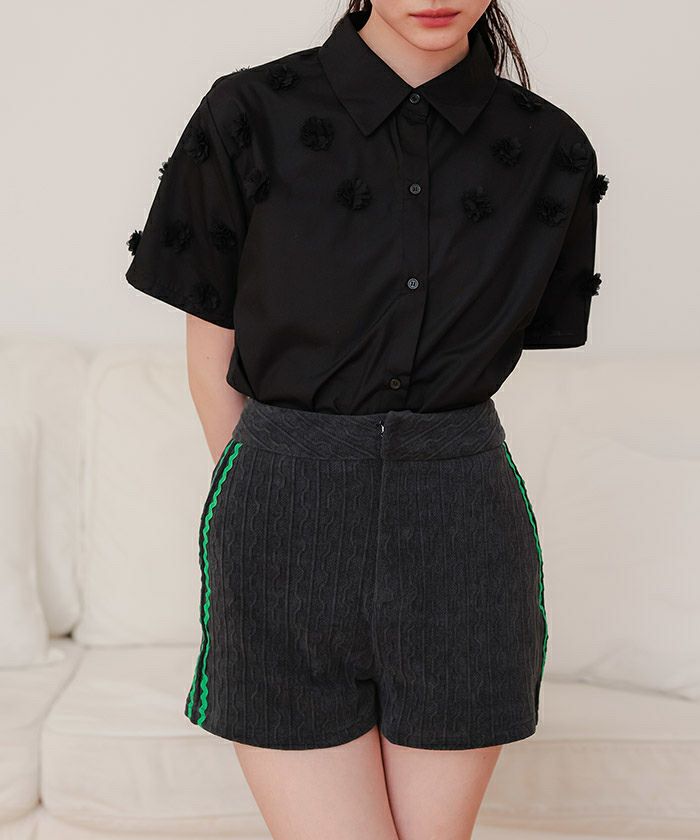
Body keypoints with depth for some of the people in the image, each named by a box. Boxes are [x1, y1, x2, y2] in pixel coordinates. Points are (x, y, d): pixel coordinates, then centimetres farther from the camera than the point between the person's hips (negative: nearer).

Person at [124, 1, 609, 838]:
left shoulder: (551, 152, 3)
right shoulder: (249, 116, -4)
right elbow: (212, 354, 4)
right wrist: (271, 500, 9)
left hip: (462, 531, 2)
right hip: (287, 520, -2)